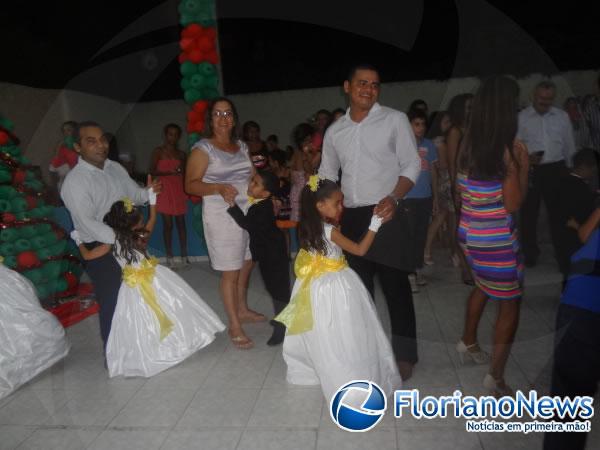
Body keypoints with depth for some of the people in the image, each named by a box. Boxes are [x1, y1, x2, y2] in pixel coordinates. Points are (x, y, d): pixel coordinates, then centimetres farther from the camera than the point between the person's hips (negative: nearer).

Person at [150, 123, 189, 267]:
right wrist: (168, 172, -16)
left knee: (181, 223, 2)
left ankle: (184, 256, 8)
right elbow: (152, 171, -4)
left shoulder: (181, 154, 13)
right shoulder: (158, 151, 2)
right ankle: (169, 257, 5)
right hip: (165, 190, -3)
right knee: (168, 224, -2)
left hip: (179, 191, 3)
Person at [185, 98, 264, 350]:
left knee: (246, 264, 15)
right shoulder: (202, 148, -6)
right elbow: (190, 185, -12)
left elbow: (253, 176, 18)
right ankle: (234, 326, 10)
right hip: (223, 216, -6)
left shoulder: (242, 146, 12)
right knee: (230, 272, -1)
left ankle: (242, 310, 35)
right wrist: (219, 188, -28)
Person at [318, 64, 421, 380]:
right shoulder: (334, 131, 11)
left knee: (396, 285, 1)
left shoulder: (395, 120, 0)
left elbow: (411, 165, -3)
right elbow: (327, 176, 18)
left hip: (385, 214, -4)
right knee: (359, 284, 14)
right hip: (351, 217, 4)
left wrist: (393, 198, -19)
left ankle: (404, 354, 17)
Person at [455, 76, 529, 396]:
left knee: (483, 286, 29)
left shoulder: (467, 143, 1)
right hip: (496, 240, -7)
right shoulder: (507, 150, -18)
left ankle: (468, 343, 45)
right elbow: (513, 204, -15)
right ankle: (496, 377, 13)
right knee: (510, 304, 7)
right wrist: (523, 167, -6)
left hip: (469, 233, 8)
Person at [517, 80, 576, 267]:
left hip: (555, 169, 2)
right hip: (530, 170, -2)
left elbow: (569, 146, 14)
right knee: (529, 213, 7)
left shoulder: (562, 116, 8)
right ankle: (530, 253, 22)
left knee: (558, 211, 9)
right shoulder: (521, 118, -1)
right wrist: (526, 158, -21)